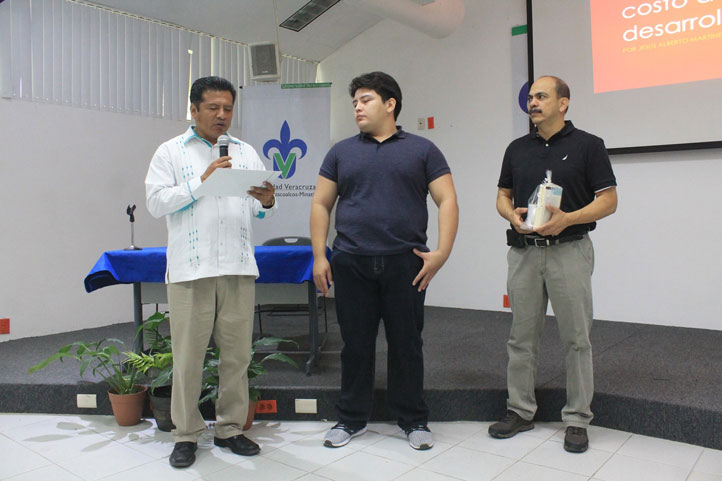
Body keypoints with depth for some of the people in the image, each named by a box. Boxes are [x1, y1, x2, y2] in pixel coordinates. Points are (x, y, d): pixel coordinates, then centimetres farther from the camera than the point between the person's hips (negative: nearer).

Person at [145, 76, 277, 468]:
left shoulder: (246, 152, 15)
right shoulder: (171, 152, 7)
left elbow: (262, 210, 11)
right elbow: (156, 203, -4)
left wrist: (267, 202, -12)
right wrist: (202, 181, -11)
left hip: (239, 269, 3)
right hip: (190, 270, -2)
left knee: (237, 353, 7)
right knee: (188, 355, 3)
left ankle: (230, 428, 23)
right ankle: (186, 434, 19)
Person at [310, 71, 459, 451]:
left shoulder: (422, 150, 6)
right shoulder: (341, 152, 12)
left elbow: (447, 201, 1)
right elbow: (321, 205, 10)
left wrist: (442, 252, -10)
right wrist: (319, 256, 2)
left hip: (405, 264, -1)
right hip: (351, 264, 2)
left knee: (406, 344, 8)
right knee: (355, 344, 9)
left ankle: (413, 420, 24)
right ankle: (352, 419, 25)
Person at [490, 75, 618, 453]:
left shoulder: (587, 145, 0)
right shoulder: (517, 149, 12)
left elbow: (608, 200, -3)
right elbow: (503, 195, 16)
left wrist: (566, 219, -19)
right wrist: (513, 215, -7)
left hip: (569, 249, -3)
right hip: (524, 250, 4)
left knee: (576, 339, 3)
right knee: (521, 337, 9)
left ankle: (577, 420, 16)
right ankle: (519, 411, 22)